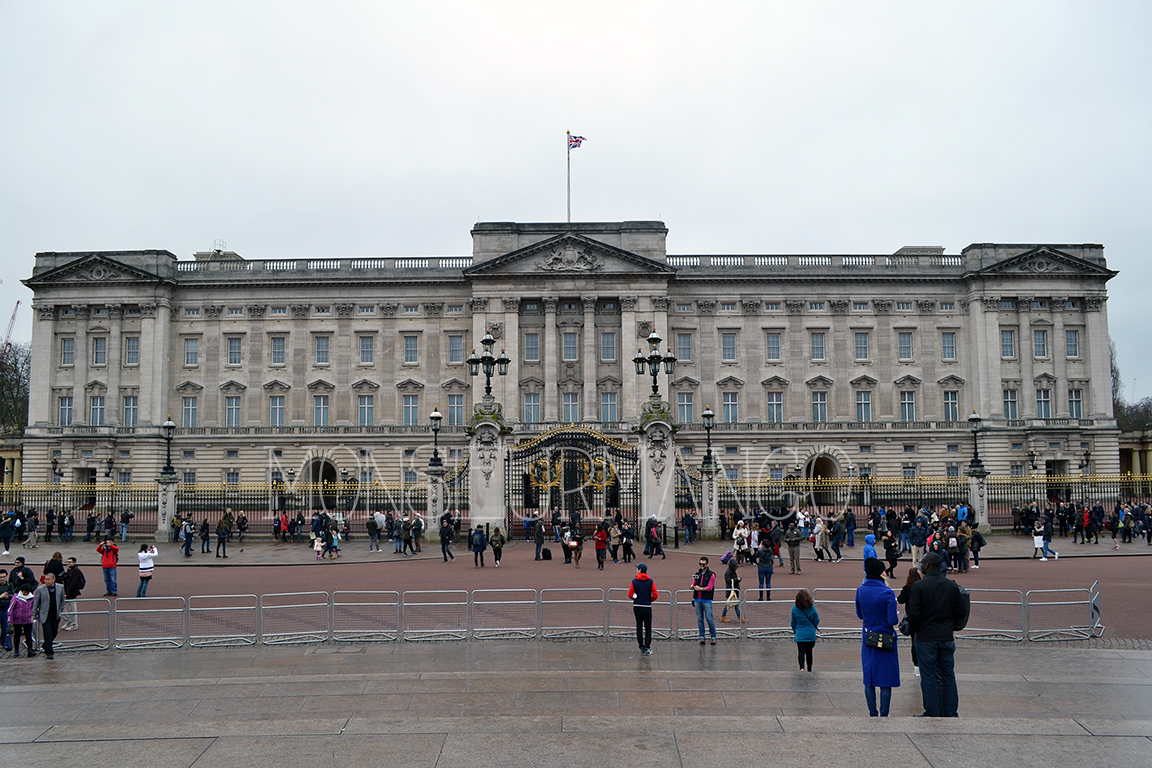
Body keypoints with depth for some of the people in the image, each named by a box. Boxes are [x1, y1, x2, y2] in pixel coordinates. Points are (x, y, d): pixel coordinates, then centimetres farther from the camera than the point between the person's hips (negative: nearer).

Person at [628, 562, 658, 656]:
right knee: (648, 628, 7)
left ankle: (641, 648, 10)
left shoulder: (634, 581, -4)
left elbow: (630, 595, -6)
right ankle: (647, 648, 1)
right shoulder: (650, 581, -4)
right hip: (647, 607, 0)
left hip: (637, 607, 1)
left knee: (639, 627, 9)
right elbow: (655, 595, -7)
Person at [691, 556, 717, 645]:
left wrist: (700, 588, -21)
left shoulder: (711, 575, 0)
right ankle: (702, 637, 7)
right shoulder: (697, 574, 15)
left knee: (709, 619, -6)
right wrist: (693, 586, -11)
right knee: (700, 619, 4)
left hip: (706, 600, -5)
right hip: (697, 600, 5)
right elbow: (693, 585, 13)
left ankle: (713, 637, 1)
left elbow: (709, 588, -8)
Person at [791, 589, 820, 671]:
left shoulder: (795, 609, -6)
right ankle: (809, 670, 24)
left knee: (801, 652, -5)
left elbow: (793, 622, 4)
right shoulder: (811, 608, -7)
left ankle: (801, 667, -27)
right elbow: (816, 621, 2)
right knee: (809, 652, 14)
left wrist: (794, 631, 21)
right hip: (811, 634, 1)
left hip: (800, 634, -1)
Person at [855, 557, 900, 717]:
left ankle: (872, 714, 18)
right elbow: (892, 620, -17)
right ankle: (884, 715, 9)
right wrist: (896, 618, 4)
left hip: (868, 637, 4)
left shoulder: (860, 590, -2)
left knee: (869, 679, 13)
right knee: (886, 679, 6)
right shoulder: (887, 593, -17)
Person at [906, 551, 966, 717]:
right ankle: (950, 712, 18)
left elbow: (913, 614, -14)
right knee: (948, 675, 13)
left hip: (926, 638, -4)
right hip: (947, 637, 4)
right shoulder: (952, 585, 2)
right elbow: (961, 613, 5)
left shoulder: (918, 586, -12)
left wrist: (913, 629, 4)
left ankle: (932, 713, 8)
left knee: (928, 676, 4)